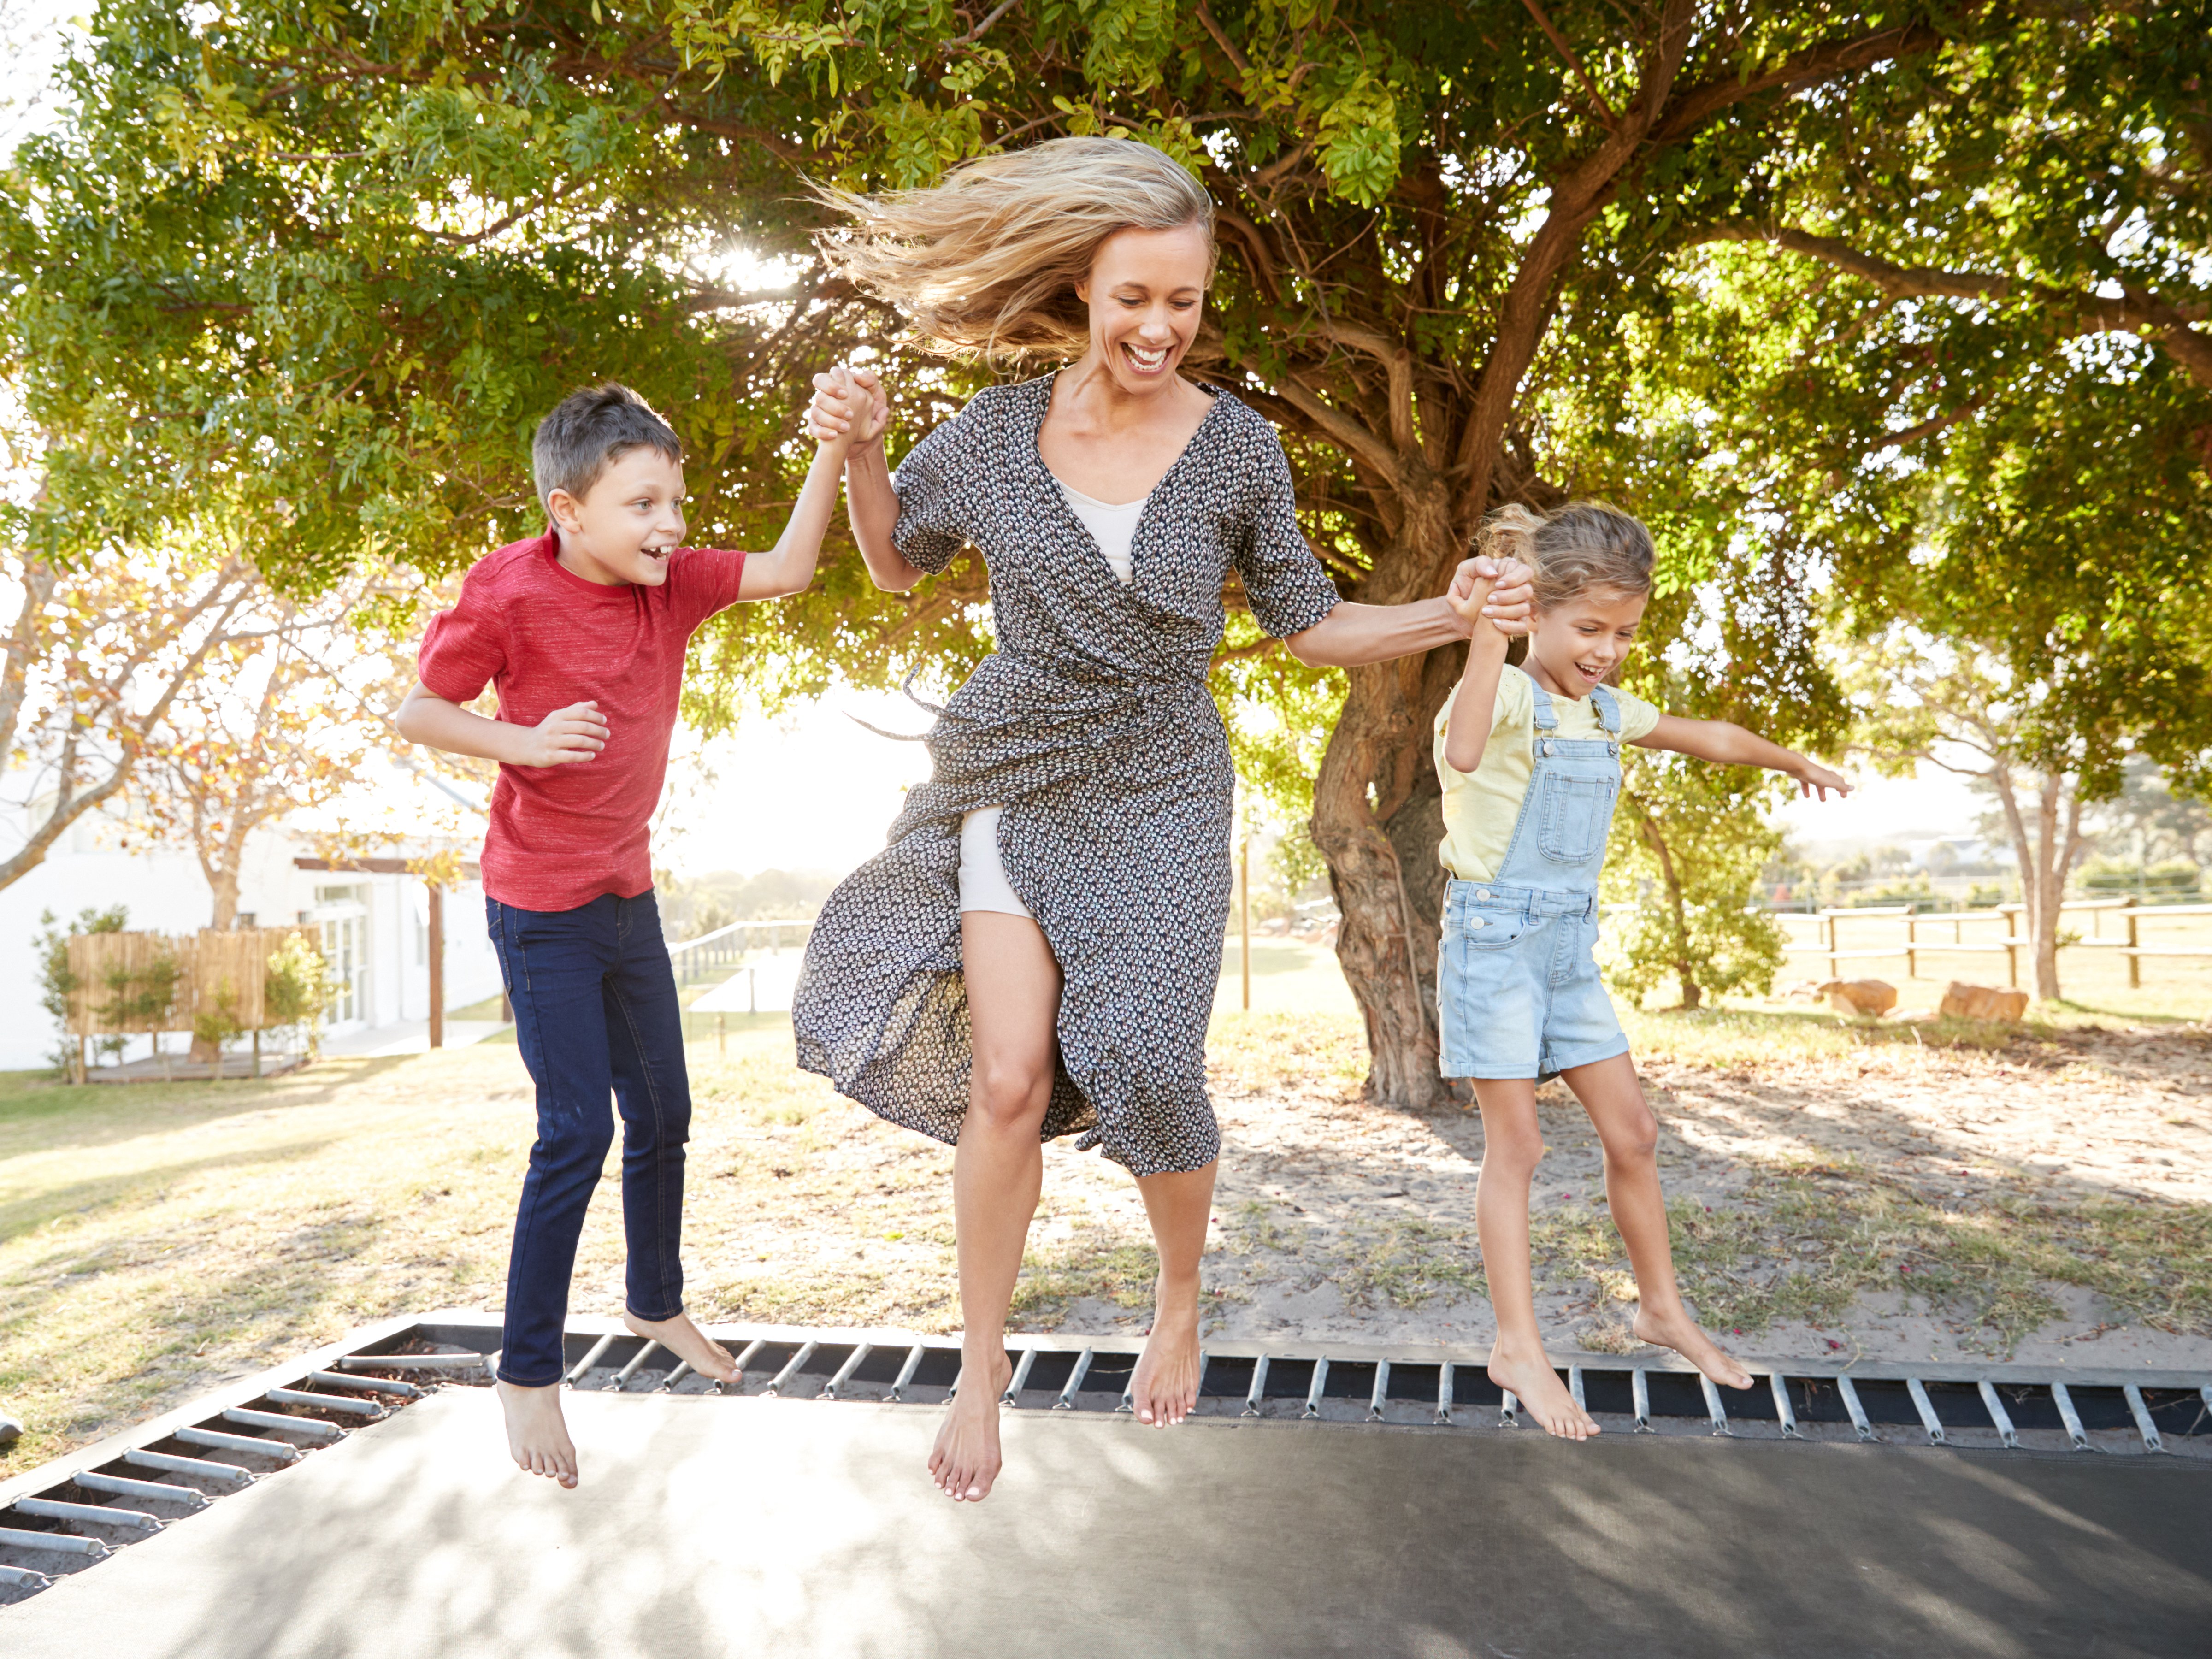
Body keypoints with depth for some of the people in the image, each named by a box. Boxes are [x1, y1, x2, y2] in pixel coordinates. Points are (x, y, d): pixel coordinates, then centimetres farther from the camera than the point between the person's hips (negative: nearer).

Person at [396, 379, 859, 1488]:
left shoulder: (672, 582, -1)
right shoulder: (509, 594, -17)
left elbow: (786, 572, -6)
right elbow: (416, 712, -9)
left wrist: (833, 451, -16)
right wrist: (521, 740, -26)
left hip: (628, 895, 7)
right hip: (541, 906, -7)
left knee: (663, 1112, 16)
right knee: (578, 1130, -7)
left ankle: (655, 1302, 39)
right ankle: (528, 1374, 10)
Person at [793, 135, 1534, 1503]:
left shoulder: (1238, 449, -5)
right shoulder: (1001, 429, -2)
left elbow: (1310, 628, 4)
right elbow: (897, 562, 13)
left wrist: (1459, 615, -10)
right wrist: (860, 450, -5)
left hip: (1159, 792, 0)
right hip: (1016, 779, 1)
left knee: (1145, 1069, -6)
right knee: (1010, 1078, -8)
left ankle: (1183, 1301, 28)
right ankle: (982, 1373, 13)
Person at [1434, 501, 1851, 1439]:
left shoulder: (1608, 712, 10)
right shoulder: (1509, 696, -16)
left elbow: (1706, 738, 30)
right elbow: (1462, 752, -41)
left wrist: (1793, 762, 44)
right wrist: (1485, 640, -53)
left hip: (1569, 945, 7)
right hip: (1494, 938, -7)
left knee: (1632, 1132, 11)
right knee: (1515, 1143, -2)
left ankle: (1661, 1308, 28)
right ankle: (1517, 1346, 7)